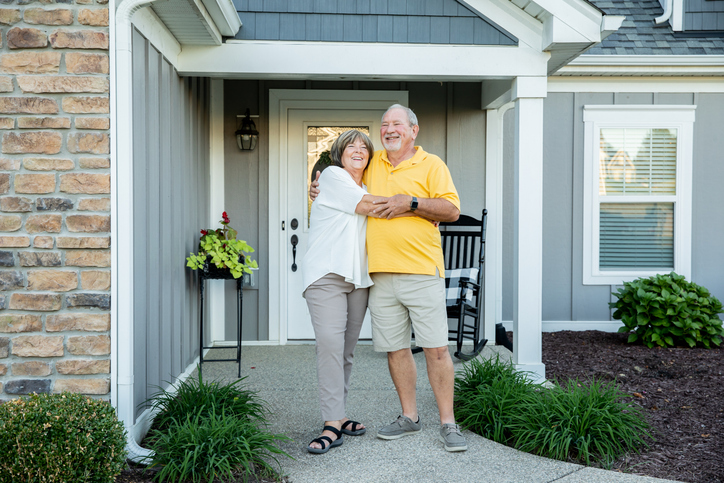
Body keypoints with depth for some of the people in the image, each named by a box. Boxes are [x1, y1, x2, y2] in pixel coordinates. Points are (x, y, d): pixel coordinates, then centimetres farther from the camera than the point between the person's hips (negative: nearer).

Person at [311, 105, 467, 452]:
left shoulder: (431, 164, 4)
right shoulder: (371, 164, 17)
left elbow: (452, 210, -4)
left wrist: (410, 202, -14)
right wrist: (323, 191, 14)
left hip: (422, 270, -4)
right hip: (380, 273, 4)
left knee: (436, 347, -4)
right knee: (395, 347, 8)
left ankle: (448, 423, 5)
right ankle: (409, 417, 22)